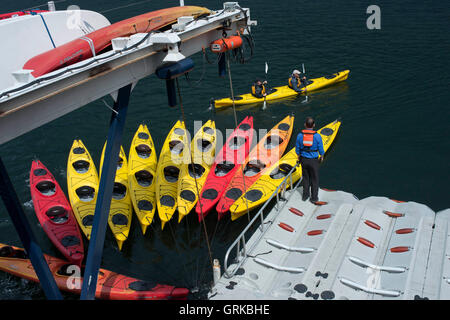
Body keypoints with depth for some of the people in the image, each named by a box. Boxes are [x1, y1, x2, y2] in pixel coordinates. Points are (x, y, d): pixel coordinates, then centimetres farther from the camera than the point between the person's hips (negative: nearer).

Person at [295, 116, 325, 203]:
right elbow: (321, 150, -6)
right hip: (313, 160, -2)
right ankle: (314, 198, 22)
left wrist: (299, 158, 17)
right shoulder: (317, 136, -14)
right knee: (314, 179, 12)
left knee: (305, 178, 19)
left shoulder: (300, 135, -9)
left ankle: (305, 195, 30)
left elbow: (297, 150, 0)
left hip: (304, 159, 2)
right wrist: (321, 157, 13)